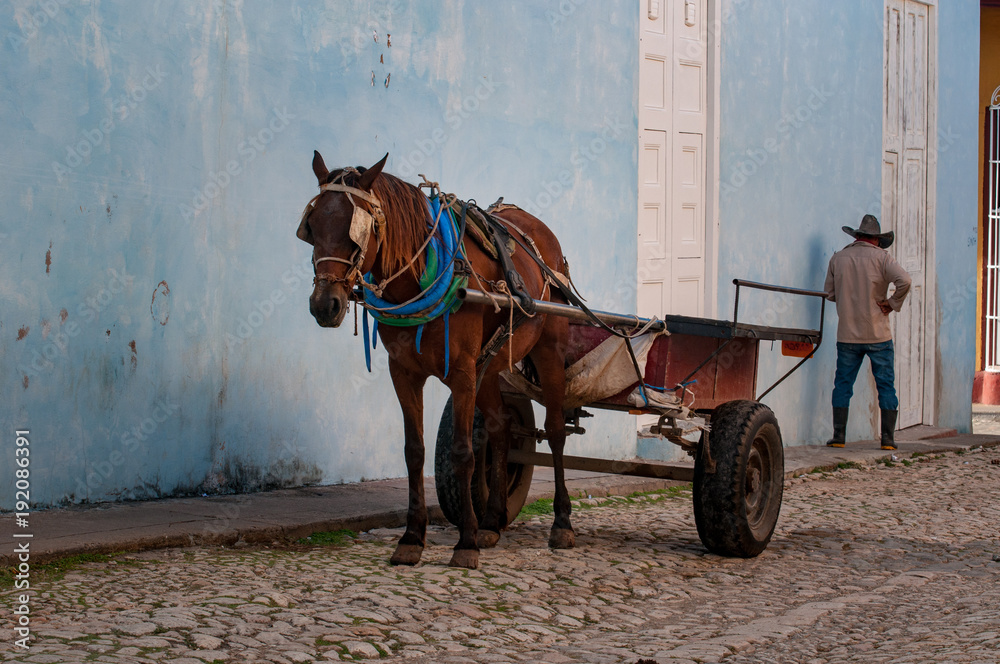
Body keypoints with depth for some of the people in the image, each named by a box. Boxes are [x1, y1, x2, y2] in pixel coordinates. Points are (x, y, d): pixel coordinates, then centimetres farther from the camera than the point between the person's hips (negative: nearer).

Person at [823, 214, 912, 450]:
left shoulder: (838, 258, 5)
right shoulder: (880, 257, -5)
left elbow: (830, 293, 10)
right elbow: (904, 280, -20)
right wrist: (893, 303, -8)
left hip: (847, 334, 2)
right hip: (878, 334, -2)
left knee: (843, 384, 8)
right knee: (886, 385, 5)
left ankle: (839, 435, 4)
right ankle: (888, 438, 3)